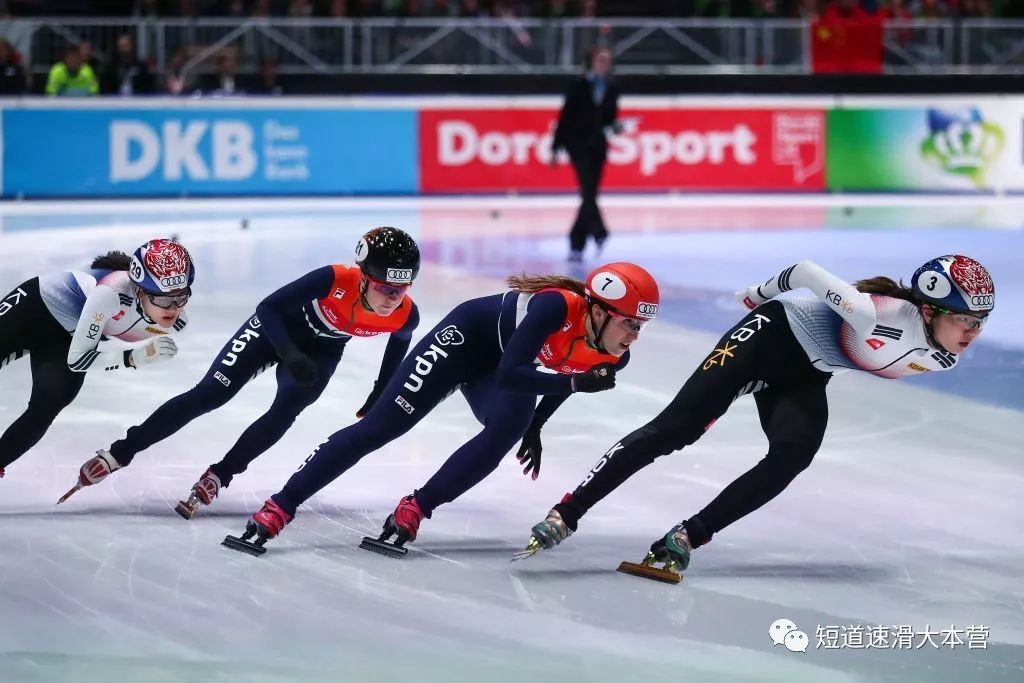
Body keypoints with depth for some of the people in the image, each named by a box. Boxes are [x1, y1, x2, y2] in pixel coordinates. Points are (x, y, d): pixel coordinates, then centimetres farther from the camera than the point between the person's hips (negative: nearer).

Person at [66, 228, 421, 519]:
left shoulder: (405, 316, -27)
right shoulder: (335, 280, -39)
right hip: (278, 327, -3)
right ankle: (120, 453, 1)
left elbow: (396, 351, -2)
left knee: (284, 412, -17)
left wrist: (378, 402, 4)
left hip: (321, 351, 3)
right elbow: (268, 308, -31)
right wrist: (288, 354, -43)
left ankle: (218, 476, 0)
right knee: (209, 394, -6)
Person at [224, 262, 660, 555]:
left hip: (507, 363, 6)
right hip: (470, 336, -6)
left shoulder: (612, 359, -16)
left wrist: (534, 429, 16)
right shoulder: (556, 307, -37)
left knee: (506, 433, -25)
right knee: (379, 427, -11)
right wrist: (578, 382, -44)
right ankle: (277, 511, -9)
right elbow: (509, 375, -40)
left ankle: (413, 511, -13)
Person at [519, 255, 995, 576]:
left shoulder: (942, 360, -11)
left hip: (804, 380, 7)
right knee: (675, 428, -14)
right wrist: (764, 293, -5)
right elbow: (809, 273, -23)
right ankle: (566, 515, -13)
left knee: (791, 458, -21)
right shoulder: (882, 316, -35)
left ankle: (688, 538, -14)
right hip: (775, 337, -7)